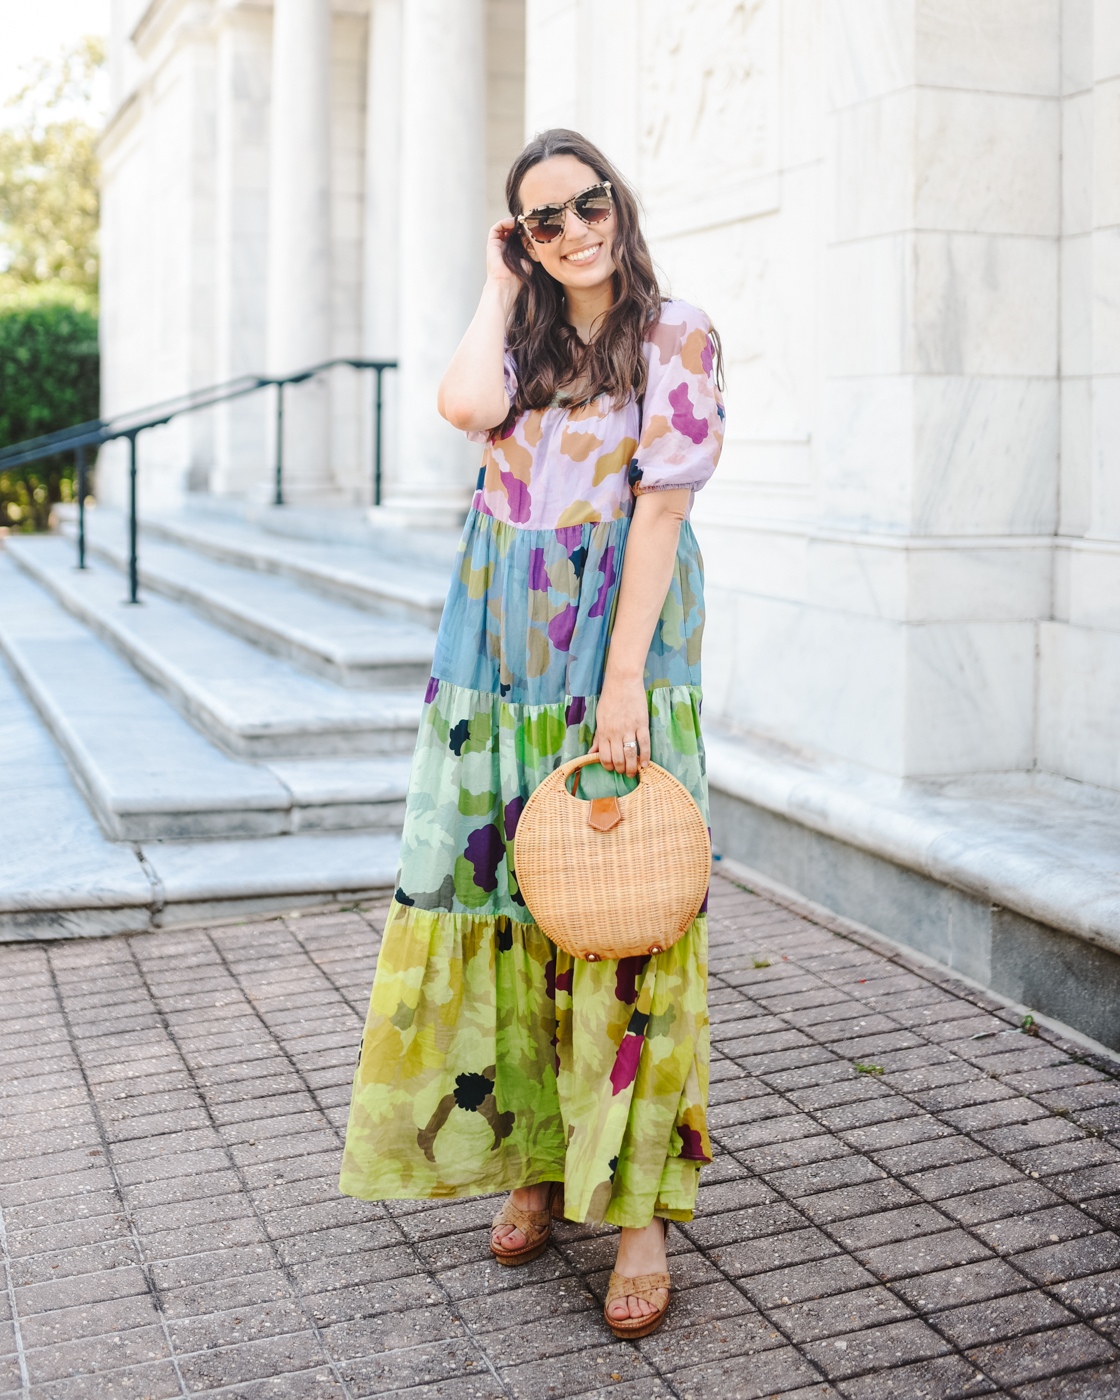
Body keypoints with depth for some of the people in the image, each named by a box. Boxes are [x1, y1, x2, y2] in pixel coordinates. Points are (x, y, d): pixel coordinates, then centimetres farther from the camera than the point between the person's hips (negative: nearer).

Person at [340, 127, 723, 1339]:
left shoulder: (674, 336, 0)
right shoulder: (524, 339, 13)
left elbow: (662, 501, -9)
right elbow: (465, 405, -11)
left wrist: (625, 674, -16)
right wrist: (502, 287, 3)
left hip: (619, 634, -4)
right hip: (507, 638, 5)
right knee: (506, 886, 5)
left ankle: (641, 1202, 3)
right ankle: (536, 1159, 20)